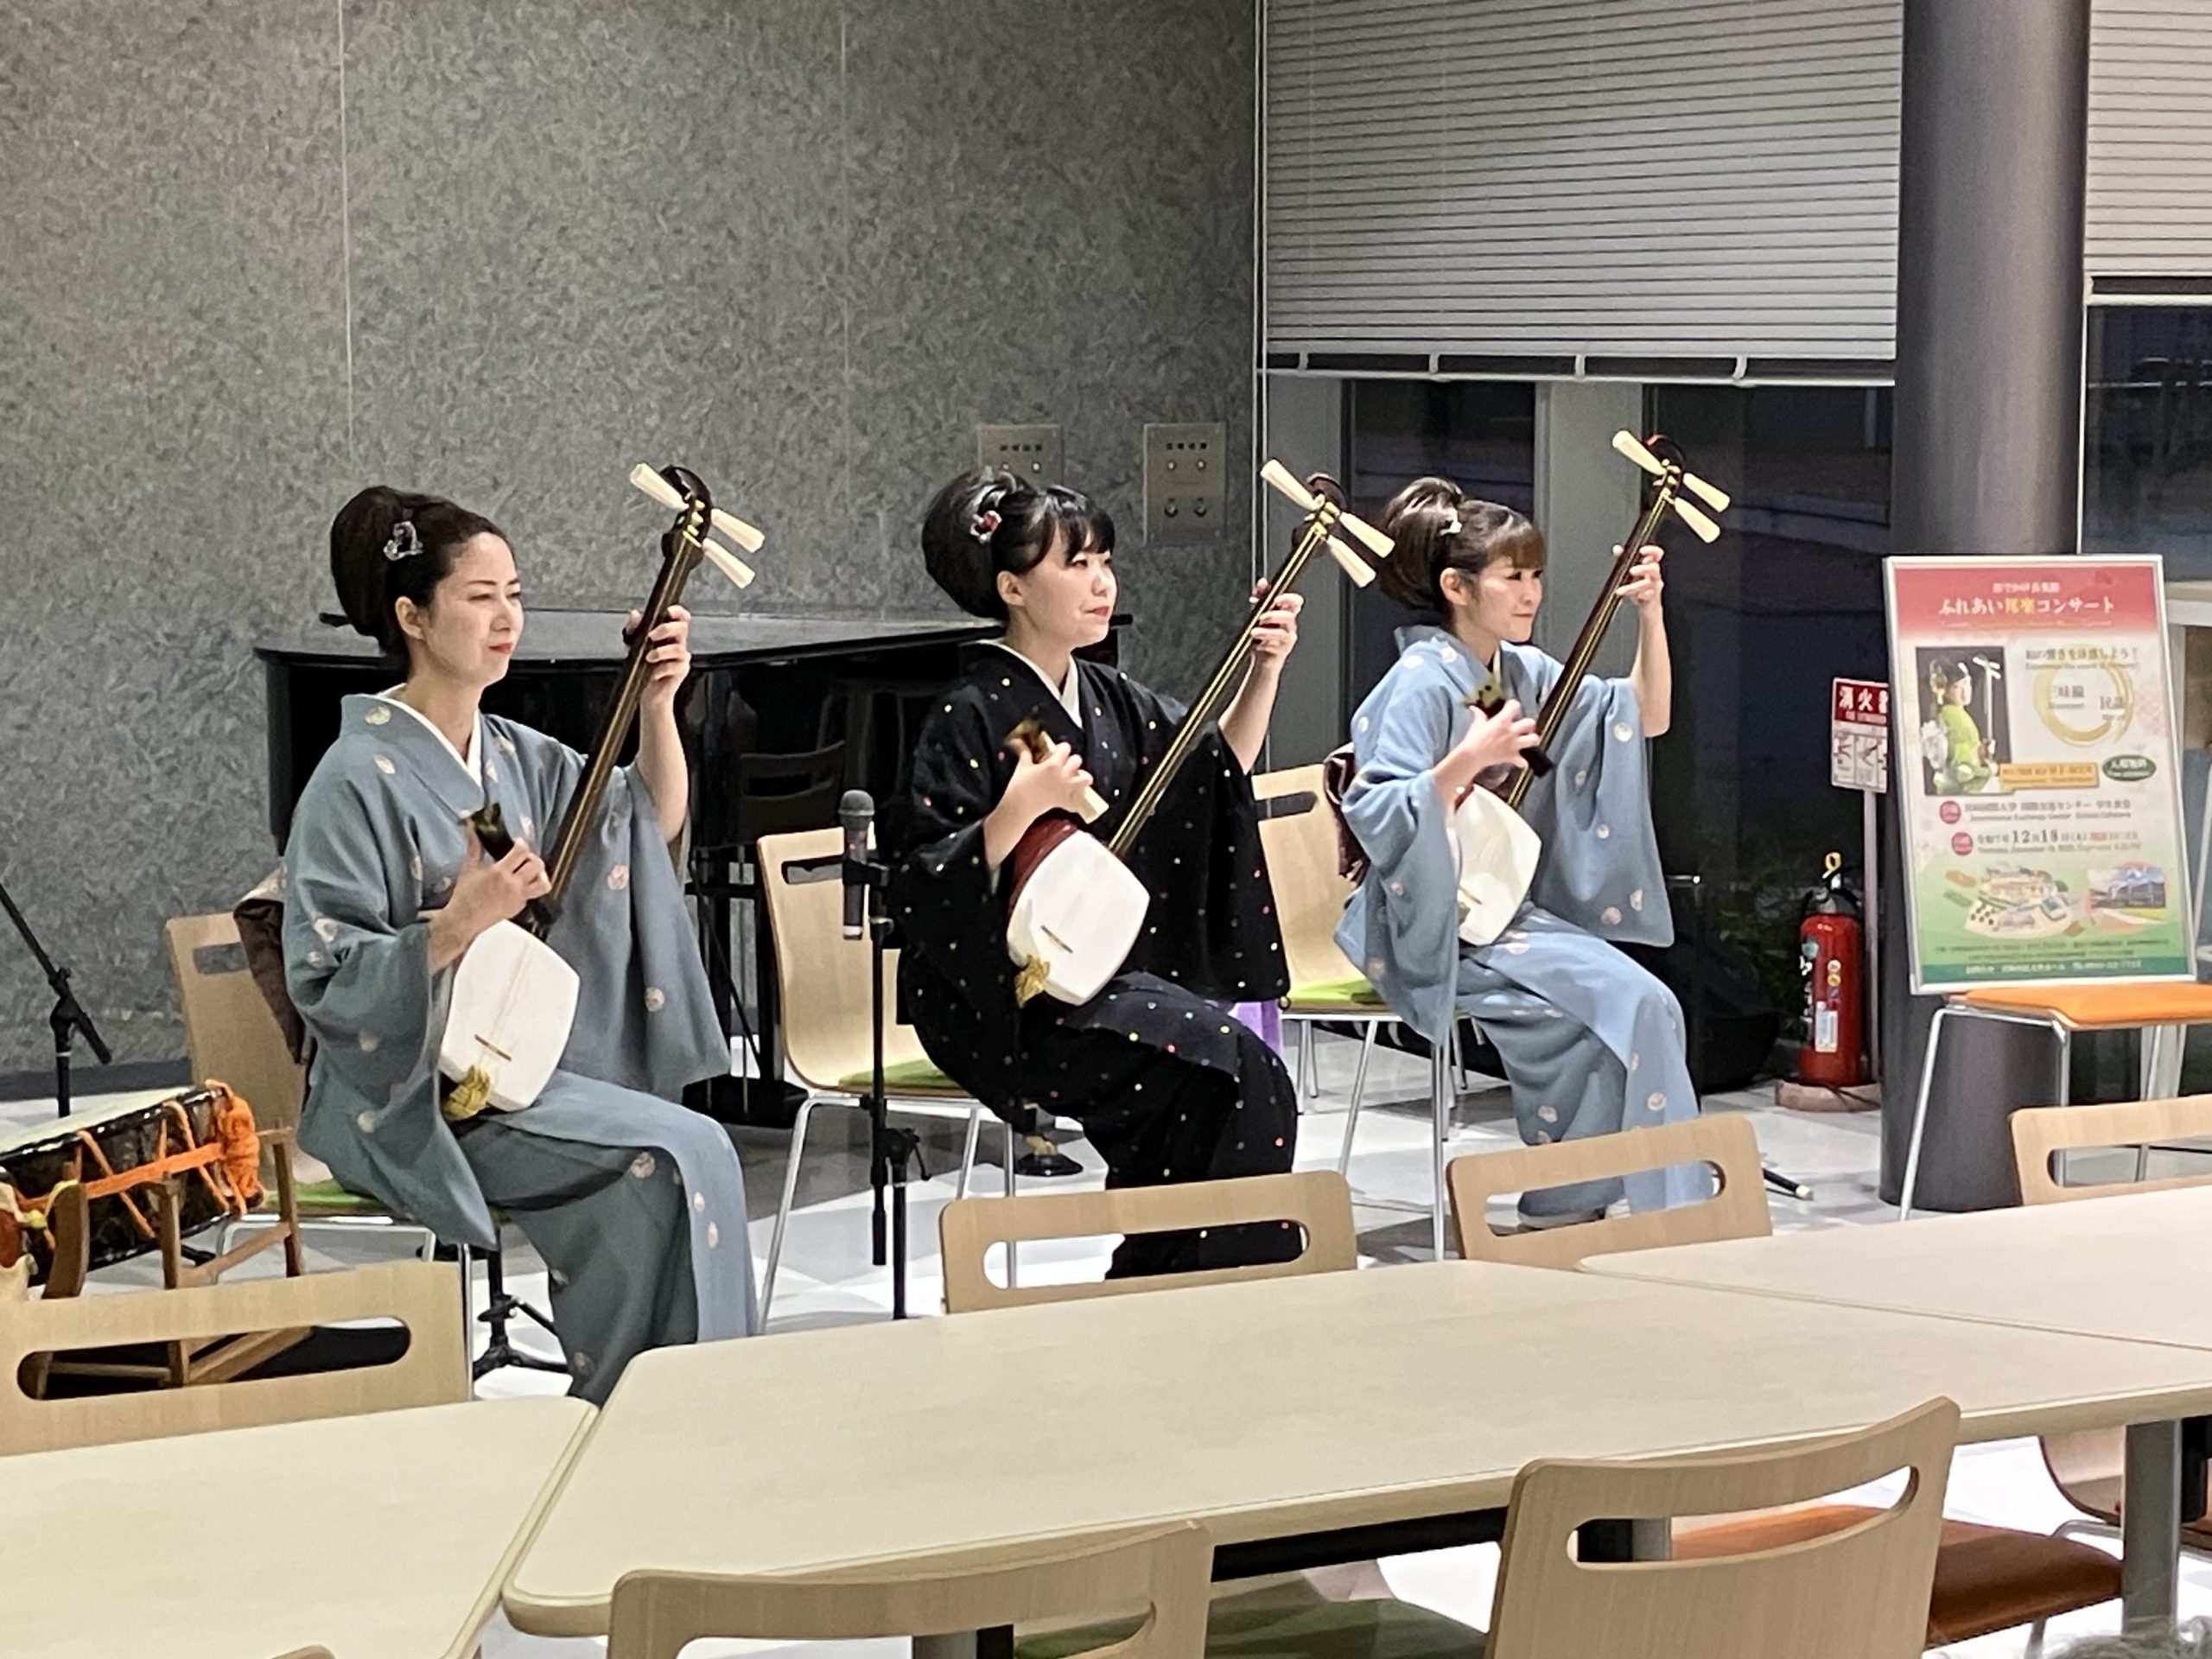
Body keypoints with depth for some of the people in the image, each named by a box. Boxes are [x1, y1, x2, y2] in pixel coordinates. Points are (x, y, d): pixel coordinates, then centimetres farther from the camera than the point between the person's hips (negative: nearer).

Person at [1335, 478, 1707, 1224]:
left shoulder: (1525, 674, 9)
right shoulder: (1423, 682, -13)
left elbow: (1645, 718, 11)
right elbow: (1375, 817, -21)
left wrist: (1649, 614, 0)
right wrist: (1468, 759, -29)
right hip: (1434, 926, -8)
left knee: (1642, 1005, -14)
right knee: (1628, 1000, -21)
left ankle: (1569, 1209, -4)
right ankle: (1567, 1206, -10)